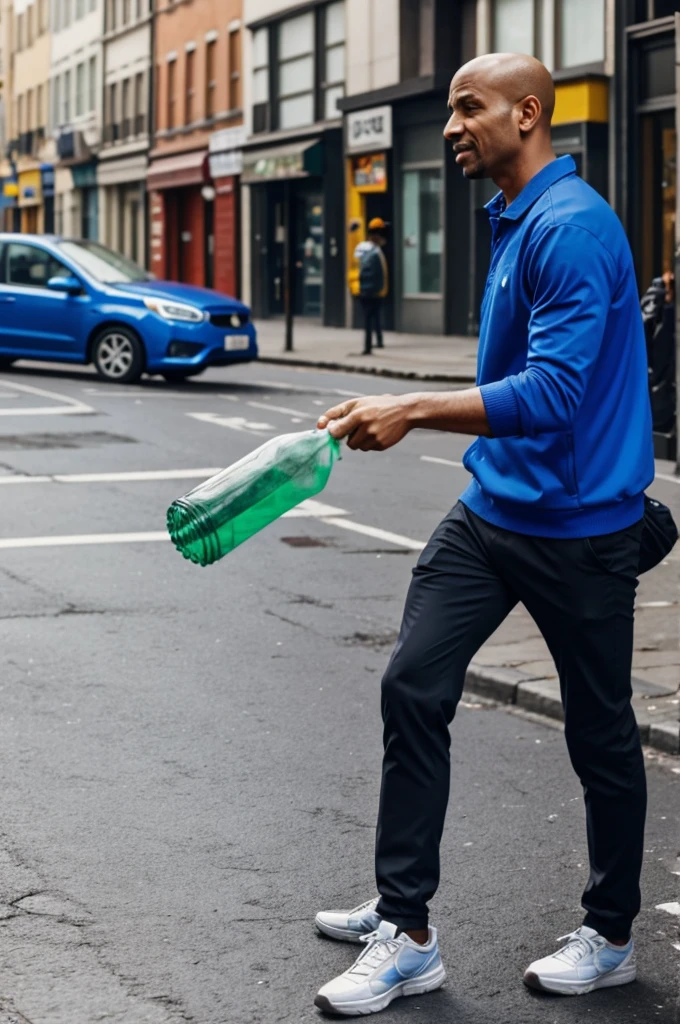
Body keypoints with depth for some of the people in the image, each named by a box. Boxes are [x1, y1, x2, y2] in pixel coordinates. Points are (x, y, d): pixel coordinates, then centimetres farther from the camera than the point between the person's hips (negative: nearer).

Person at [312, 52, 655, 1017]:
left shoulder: (573, 228, -19)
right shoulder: (513, 221, 12)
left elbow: (554, 393, -29)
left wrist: (415, 411, -33)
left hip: (577, 529, -9)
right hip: (490, 512, 9)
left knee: (600, 734, 7)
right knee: (413, 687, 1)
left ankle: (610, 937, 25)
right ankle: (405, 928, 9)